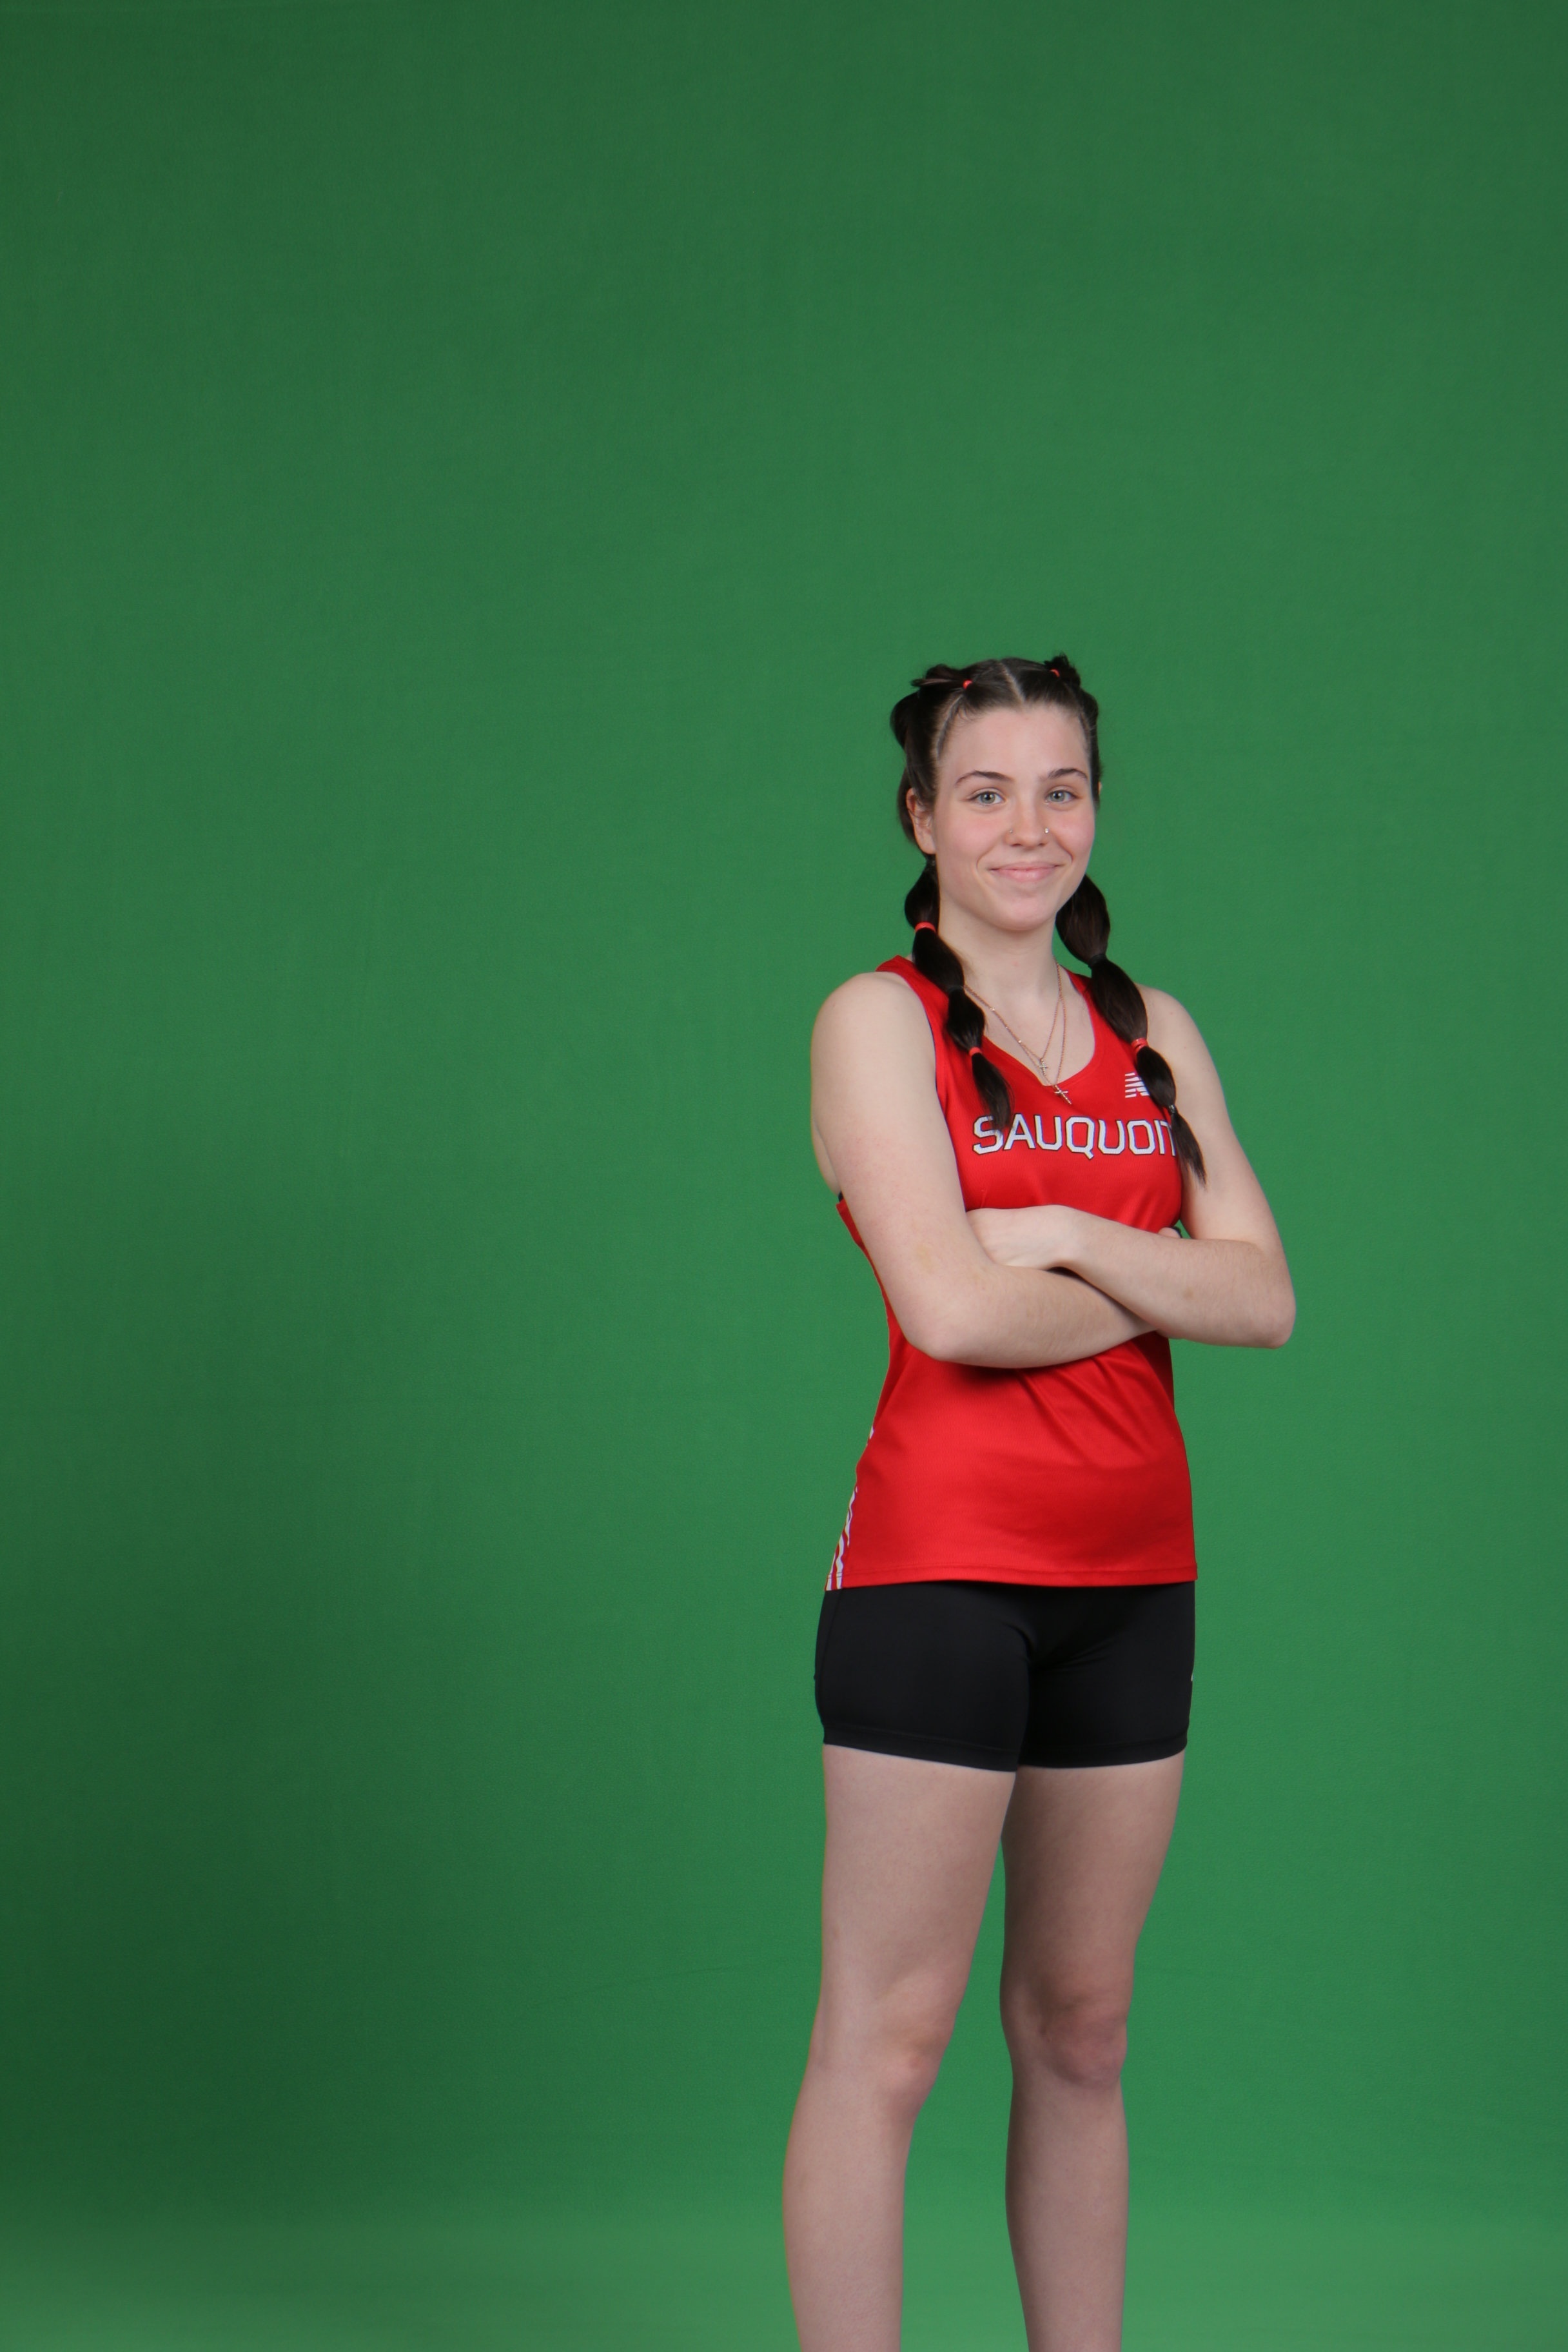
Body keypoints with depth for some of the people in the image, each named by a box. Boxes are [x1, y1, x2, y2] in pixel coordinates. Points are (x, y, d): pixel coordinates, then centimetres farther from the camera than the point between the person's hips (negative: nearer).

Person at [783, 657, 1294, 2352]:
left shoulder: (1153, 1035, 13)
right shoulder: (879, 1020, -3)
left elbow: (1266, 1300, 2)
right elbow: (949, 1305, -15)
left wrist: (1069, 1234, -11)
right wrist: (1157, 1291, -3)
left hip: (1131, 1577, 6)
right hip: (943, 1566, -6)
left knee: (1079, 2033, 12)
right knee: (887, 2037, -4)